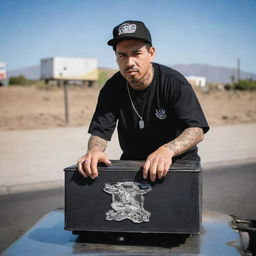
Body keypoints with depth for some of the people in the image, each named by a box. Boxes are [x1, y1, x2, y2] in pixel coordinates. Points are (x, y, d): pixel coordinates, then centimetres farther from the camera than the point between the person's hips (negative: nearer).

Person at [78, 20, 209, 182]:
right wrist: (94, 150, -33)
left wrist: (167, 150, -45)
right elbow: (100, 131, -7)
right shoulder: (112, 88, -5)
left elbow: (196, 130, -24)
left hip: (179, 162, -3)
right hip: (132, 162, 4)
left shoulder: (174, 82, -16)